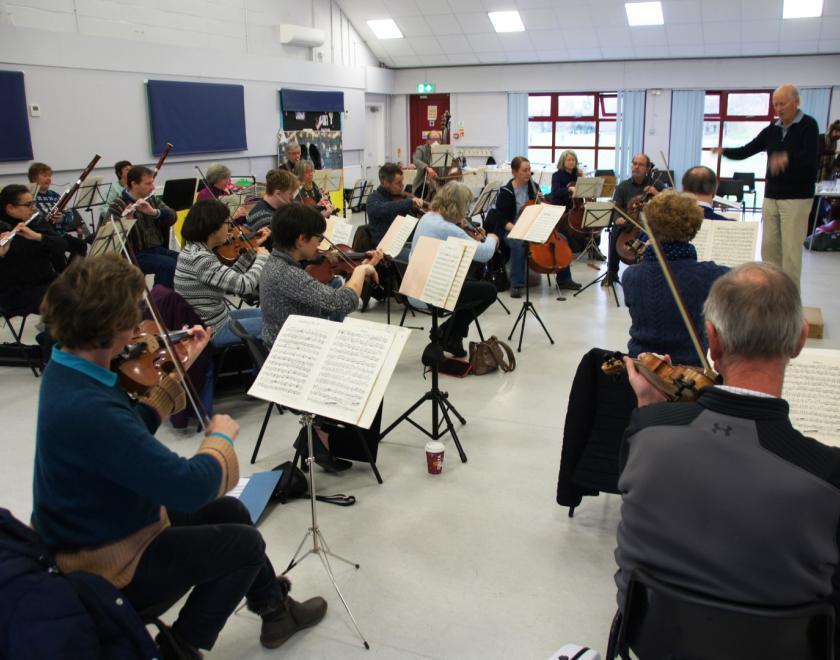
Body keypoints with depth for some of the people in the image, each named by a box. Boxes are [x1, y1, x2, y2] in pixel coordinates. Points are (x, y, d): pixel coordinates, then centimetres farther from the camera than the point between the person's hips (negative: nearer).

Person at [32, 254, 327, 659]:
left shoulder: (68, 368, -6)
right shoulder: (87, 409, -37)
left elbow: (132, 428, 10)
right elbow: (191, 487, -36)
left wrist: (180, 369, 5)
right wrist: (220, 436, -16)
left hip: (98, 526, 9)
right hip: (107, 564, -9)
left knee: (230, 512, 18)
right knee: (244, 543, 1)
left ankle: (276, 608, 36)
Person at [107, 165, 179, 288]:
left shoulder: (151, 199, 12)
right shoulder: (117, 206, -5)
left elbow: (172, 217, -1)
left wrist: (154, 211, -20)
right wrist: (126, 219, -33)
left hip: (157, 249, 6)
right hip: (135, 254, -6)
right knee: (169, 265, -29)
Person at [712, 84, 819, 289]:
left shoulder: (808, 125, -5)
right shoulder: (772, 130, 11)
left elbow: (810, 156, -20)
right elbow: (746, 151, 9)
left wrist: (787, 159, -41)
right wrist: (724, 151, -10)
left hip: (797, 197, -5)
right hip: (771, 196, 6)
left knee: (791, 249, -7)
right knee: (768, 247, 4)